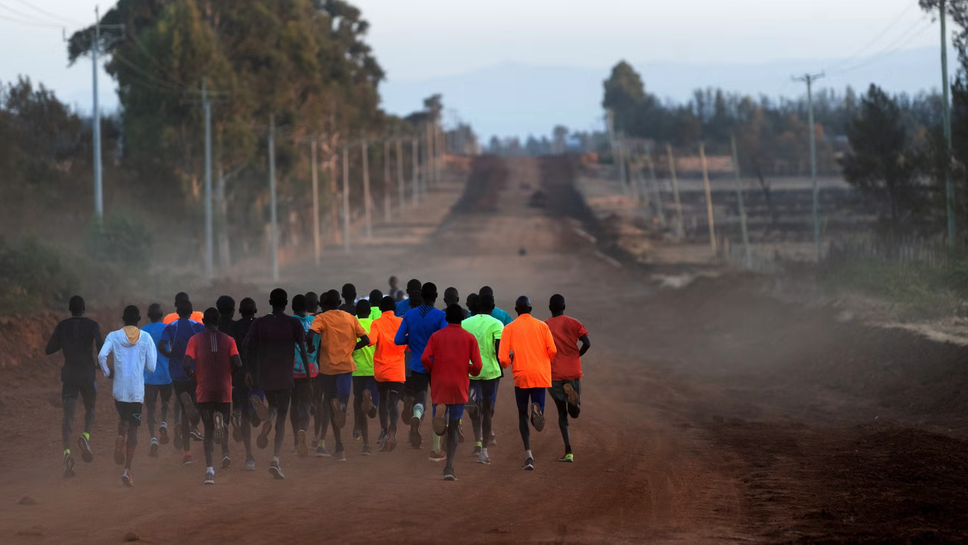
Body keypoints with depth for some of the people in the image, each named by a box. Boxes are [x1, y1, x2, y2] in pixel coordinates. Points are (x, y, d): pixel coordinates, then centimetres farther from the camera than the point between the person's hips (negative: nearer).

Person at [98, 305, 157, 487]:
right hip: (137, 390, -1)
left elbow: (101, 355, -16)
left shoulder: (114, 336, 0)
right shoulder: (146, 338, -1)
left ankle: (120, 438, -4)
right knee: (133, 428, 4)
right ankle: (127, 469, -7)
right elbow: (151, 367, -2)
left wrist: (107, 372, 1)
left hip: (119, 389, 1)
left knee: (123, 417, 28)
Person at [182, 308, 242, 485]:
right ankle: (220, 419, -22)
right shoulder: (228, 340, 1)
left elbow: (186, 365, -11)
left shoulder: (195, 340, 0)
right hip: (224, 391, 0)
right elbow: (238, 364, -9)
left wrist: (194, 377, 9)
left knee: (208, 430, 8)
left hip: (204, 392, 0)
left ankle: (209, 469, -7)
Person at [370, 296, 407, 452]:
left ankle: (384, 432, 20)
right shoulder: (402, 323, 0)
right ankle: (392, 429, -32)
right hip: (397, 370, -1)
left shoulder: (376, 323, -4)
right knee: (394, 401, -7)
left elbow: (371, 340, -21)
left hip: (380, 369, 1)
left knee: (383, 399, 20)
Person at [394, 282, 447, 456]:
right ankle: (436, 450, 9)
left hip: (417, 366, 2)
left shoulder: (410, 315, 0)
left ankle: (416, 416, -33)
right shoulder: (441, 316, -10)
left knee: (420, 399, 7)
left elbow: (398, 340, -2)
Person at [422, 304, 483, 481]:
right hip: (459, 386, 0)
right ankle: (449, 467, -2)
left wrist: (433, 372, 11)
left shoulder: (436, 336, 4)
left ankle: (440, 410, -32)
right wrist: (471, 370, 19)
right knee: (453, 428, 8)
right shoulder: (469, 338, 2)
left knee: (440, 430, 4)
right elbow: (477, 365, -4)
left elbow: (425, 358, -8)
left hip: (439, 385, 0)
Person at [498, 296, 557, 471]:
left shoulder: (510, 328, 1)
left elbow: (503, 358, -5)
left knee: (522, 414, 12)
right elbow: (552, 351, 0)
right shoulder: (542, 326, 6)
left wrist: (506, 364, 18)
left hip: (521, 375, -1)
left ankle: (528, 455, -2)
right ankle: (537, 407, -35)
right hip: (540, 374, 1)